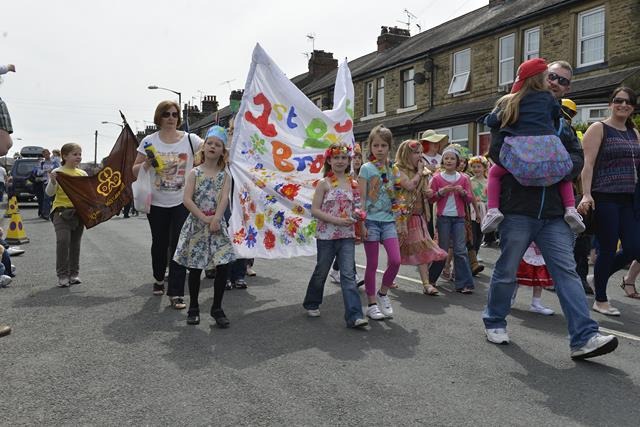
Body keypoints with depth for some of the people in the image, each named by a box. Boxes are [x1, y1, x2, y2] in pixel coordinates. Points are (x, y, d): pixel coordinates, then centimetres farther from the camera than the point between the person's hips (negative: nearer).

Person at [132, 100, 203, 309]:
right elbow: (135, 169, 5)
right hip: (157, 202, 2)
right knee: (159, 243, 15)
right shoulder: (149, 141, 0)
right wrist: (145, 164, -15)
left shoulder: (190, 139, -2)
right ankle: (159, 278, 42)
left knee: (179, 246, -5)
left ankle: (176, 293, 2)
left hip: (182, 202, -1)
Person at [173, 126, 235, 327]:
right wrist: (204, 217, -15)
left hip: (217, 225, 1)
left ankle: (217, 308, 10)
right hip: (196, 224, -1)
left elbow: (224, 198, -7)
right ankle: (193, 307, 23)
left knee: (223, 265, -7)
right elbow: (187, 200, -7)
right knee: (195, 268, 6)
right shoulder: (195, 173, 2)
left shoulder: (225, 175, 6)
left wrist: (216, 219, -21)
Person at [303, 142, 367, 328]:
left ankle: (354, 316, -6)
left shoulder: (353, 184, 6)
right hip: (326, 235, -2)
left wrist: (357, 215, -6)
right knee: (321, 271, 13)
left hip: (347, 235, 3)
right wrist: (336, 220, -19)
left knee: (348, 274, -4)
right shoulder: (324, 183, -5)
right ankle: (311, 303, 36)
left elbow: (357, 207, 16)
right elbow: (315, 210, -9)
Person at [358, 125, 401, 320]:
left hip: (388, 220, 4)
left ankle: (382, 294, 19)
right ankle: (372, 303, 17)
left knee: (395, 260, -7)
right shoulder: (366, 168, -4)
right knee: (372, 264, 3)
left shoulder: (393, 169, 9)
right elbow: (361, 198, -7)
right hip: (371, 220, -4)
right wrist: (362, 223, -12)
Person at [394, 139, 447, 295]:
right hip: (402, 215, -6)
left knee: (422, 249, -1)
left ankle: (426, 283, 2)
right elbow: (410, 185, -21)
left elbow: (427, 192, 20)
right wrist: (419, 172, -10)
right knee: (395, 250, 2)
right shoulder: (398, 169, -8)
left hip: (418, 216, 6)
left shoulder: (423, 172, 13)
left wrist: (429, 192, -2)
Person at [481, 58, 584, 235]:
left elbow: (491, 121, 15)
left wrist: (498, 109, 35)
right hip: (547, 145, 1)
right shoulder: (547, 97, 17)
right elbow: (557, 113, 32)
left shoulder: (508, 101, 17)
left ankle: (492, 210, 2)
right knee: (564, 172, 31)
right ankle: (570, 209, 11)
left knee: (494, 173, 24)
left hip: (519, 146, 0)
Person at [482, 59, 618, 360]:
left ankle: (583, 338, -4)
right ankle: (494, 321, 24)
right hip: (518, 209, -4)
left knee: (567, 271, -3)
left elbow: (577, 158, 8)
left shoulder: (563, 123, 21)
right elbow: (497, 150, -9)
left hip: (553, 213, 5)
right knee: (506, 271, 5)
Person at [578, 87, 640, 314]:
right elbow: (588, 163, -11)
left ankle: (600, 276, 27)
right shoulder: (598, 129, -2)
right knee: (608, 250, -2)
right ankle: (600, 300, 14)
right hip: (605, 198, -6)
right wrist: (586, 194, -21)